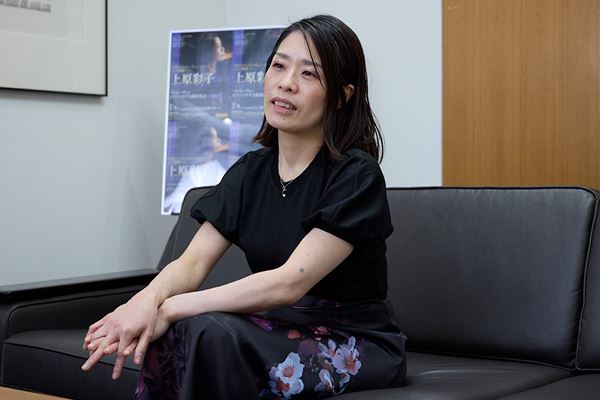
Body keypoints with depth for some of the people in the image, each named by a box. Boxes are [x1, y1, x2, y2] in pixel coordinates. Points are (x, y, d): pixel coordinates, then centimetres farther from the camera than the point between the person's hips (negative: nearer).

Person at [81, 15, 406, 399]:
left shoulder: (355, 175, -15)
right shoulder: (250, 170, 5)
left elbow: (290, 282, -25)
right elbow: (193, 263, -4)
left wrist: (170, 309, -30)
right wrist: (148, 299, -28)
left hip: (357, 346, -5)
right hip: (280, 330, 5)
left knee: (212, 333, -31)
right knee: (171, 335, -26)